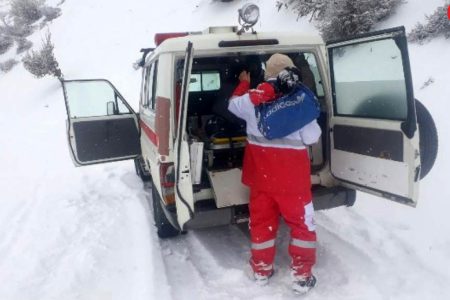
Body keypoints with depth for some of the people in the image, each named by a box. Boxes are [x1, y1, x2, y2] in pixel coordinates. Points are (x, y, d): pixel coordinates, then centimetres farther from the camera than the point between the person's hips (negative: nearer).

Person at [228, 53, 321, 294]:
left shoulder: (253, 97, -2)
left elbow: (233, 104, 20)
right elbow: (312, 137, -7)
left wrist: (243, 84, 35)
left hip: (260, 168, 4)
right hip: (291, 169, -3)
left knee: (261, 218, 16)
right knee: (301, 220, 11)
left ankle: (261, 269, 27)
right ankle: (301, 275, 15)